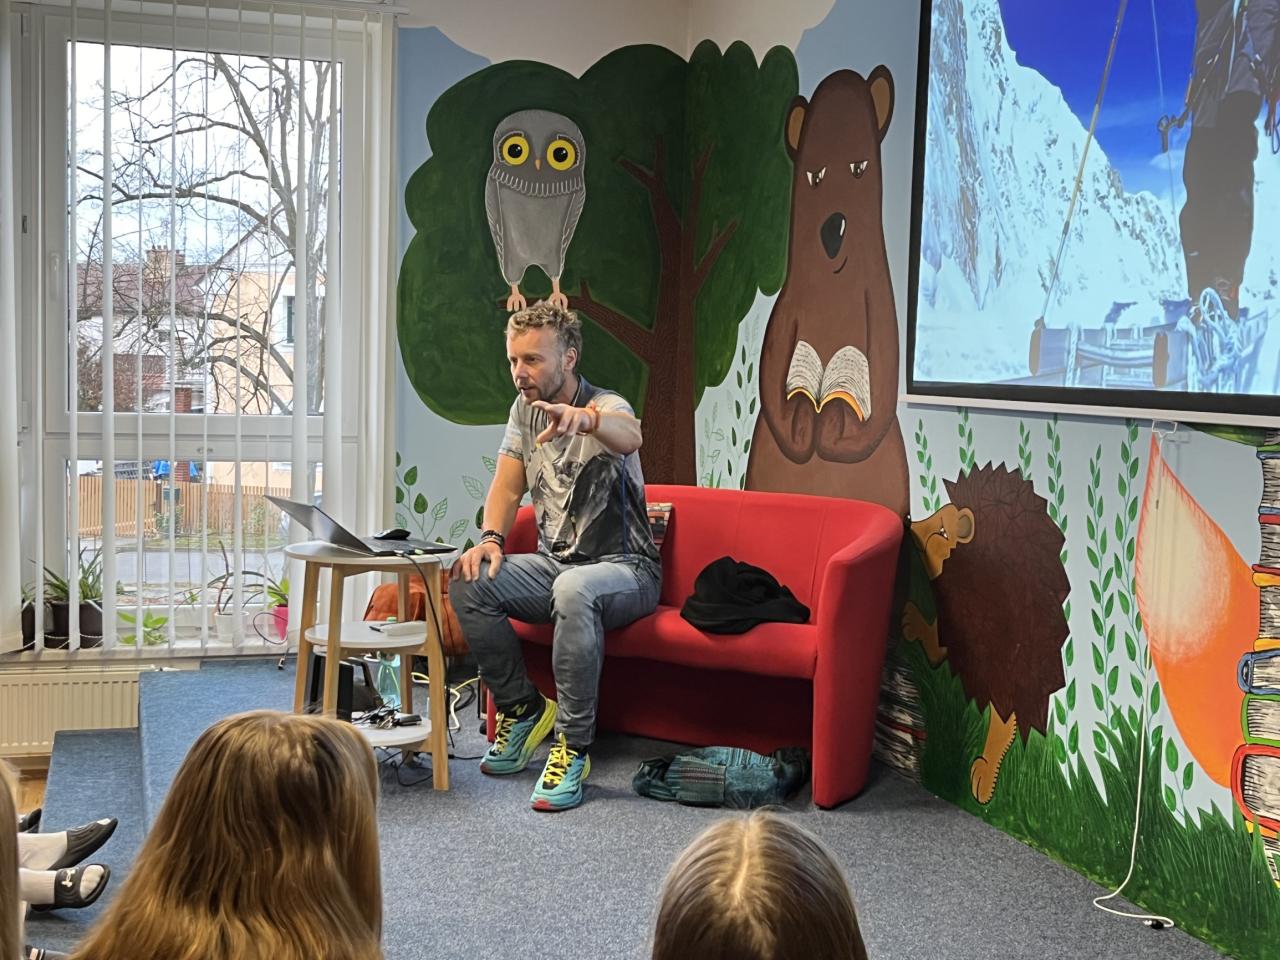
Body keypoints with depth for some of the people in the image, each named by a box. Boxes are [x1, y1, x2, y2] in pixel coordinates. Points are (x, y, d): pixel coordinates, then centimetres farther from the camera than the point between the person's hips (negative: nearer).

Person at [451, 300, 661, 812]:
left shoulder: (606, 406, -15)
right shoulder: (525, 410, 7)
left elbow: (629, 437, -40)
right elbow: (507, 485, 9)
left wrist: (584, 419, -64)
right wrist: (490, 538, -13)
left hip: (624, 568, -6)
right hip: (555, 560, 7)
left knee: (574, 589, -40)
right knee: (468, 581, -19)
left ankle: (573, 745, -28)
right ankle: (523, 709, -2)